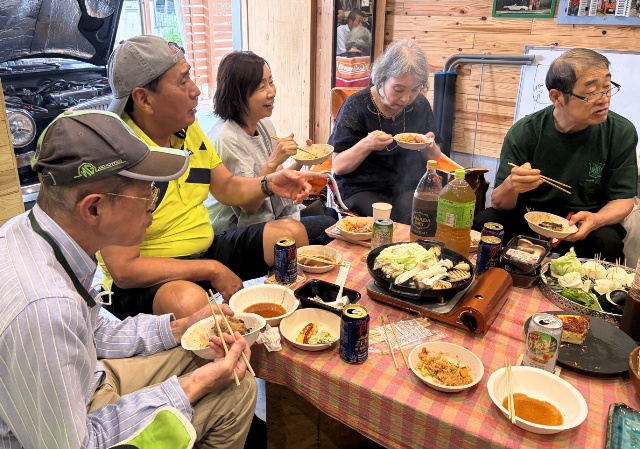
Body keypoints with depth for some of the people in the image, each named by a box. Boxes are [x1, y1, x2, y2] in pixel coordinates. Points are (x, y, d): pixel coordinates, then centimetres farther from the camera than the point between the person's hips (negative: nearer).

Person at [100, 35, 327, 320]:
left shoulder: (188, 128, 1)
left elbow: (227, 188, 12)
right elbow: (124, 270, -25)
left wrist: (269, 184, -9)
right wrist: (212, 270, -21)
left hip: (205, 250, 8)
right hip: (145, 282, -7)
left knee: (292, 233, 5)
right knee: (191, 300, -40)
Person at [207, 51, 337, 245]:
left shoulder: (265, 125, 2)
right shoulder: (226, 139, -24)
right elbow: (248, 206, -21)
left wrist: (299, 162, -11)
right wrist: (272, 163, -32)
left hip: (274, 216, 8)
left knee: (332, 214, 2)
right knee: (327, 226, -12)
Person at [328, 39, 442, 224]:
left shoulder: (420, 105, 5)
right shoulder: (356, 105, -7)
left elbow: (433, 159, 15)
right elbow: (338, 166, -7)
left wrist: (430, 148, -9)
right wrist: (366, 145, -25)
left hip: (410, 187, 4)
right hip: (362, 189, -3)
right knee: (390, 221, -30)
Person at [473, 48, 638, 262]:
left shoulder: (621, 133, -9)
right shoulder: (524, 132, -13)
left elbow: (622, 199, -2)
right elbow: (498, 203, -11)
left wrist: (595, 220, -26)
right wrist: (511, 186, -37)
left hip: (585, 223, 1)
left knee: (606, 241, -32)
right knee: (484, 221, -27)